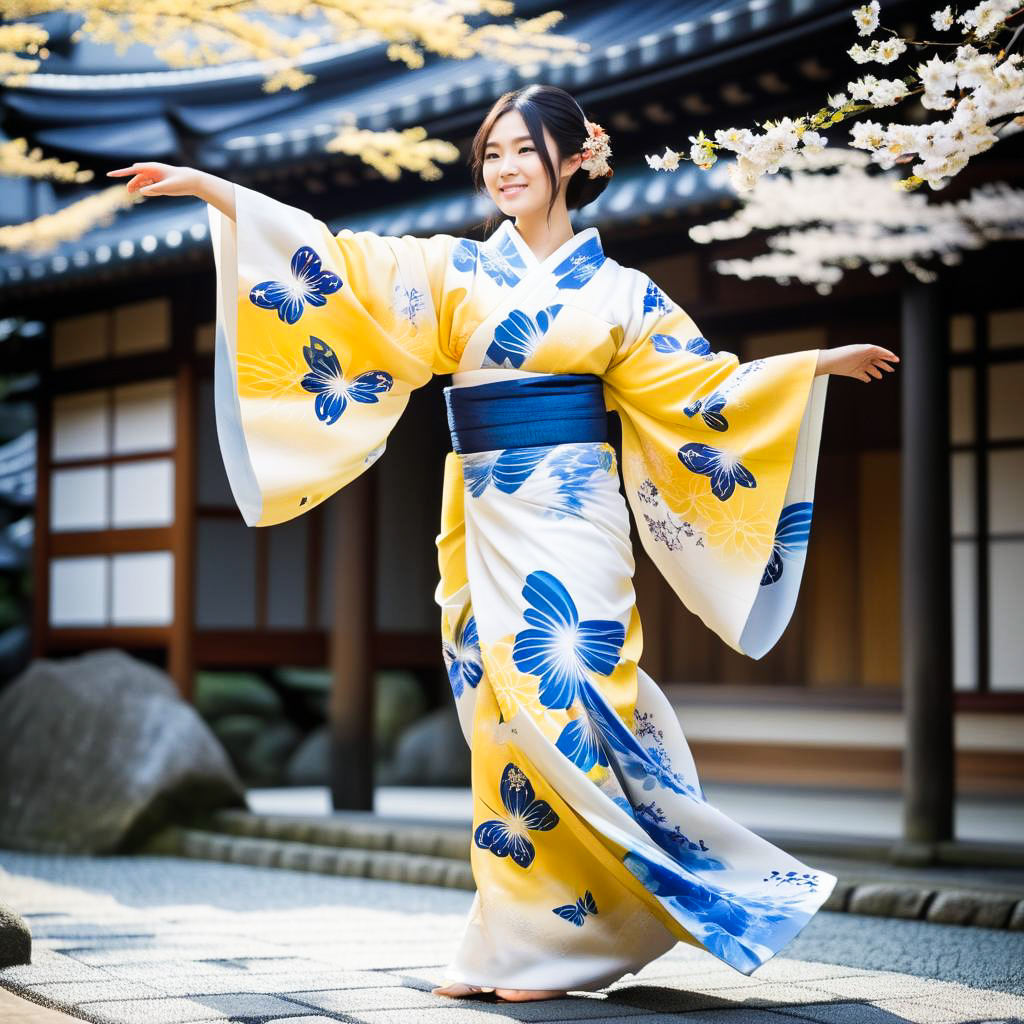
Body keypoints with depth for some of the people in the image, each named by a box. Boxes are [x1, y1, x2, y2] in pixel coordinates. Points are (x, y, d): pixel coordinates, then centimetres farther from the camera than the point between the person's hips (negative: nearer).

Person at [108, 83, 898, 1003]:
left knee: (557, 697, -12)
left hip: (569, 521, -2)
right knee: (507, 713, 1)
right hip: (484, 521, 2)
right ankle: (514, 945, 6)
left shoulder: (619, 291, 8)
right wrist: (208, 187, -4)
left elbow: (701, 384, 11)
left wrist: (819, 364, 8)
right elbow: (336, 264, 3)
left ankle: (539, 941, -3)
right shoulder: (455, 272, 10)